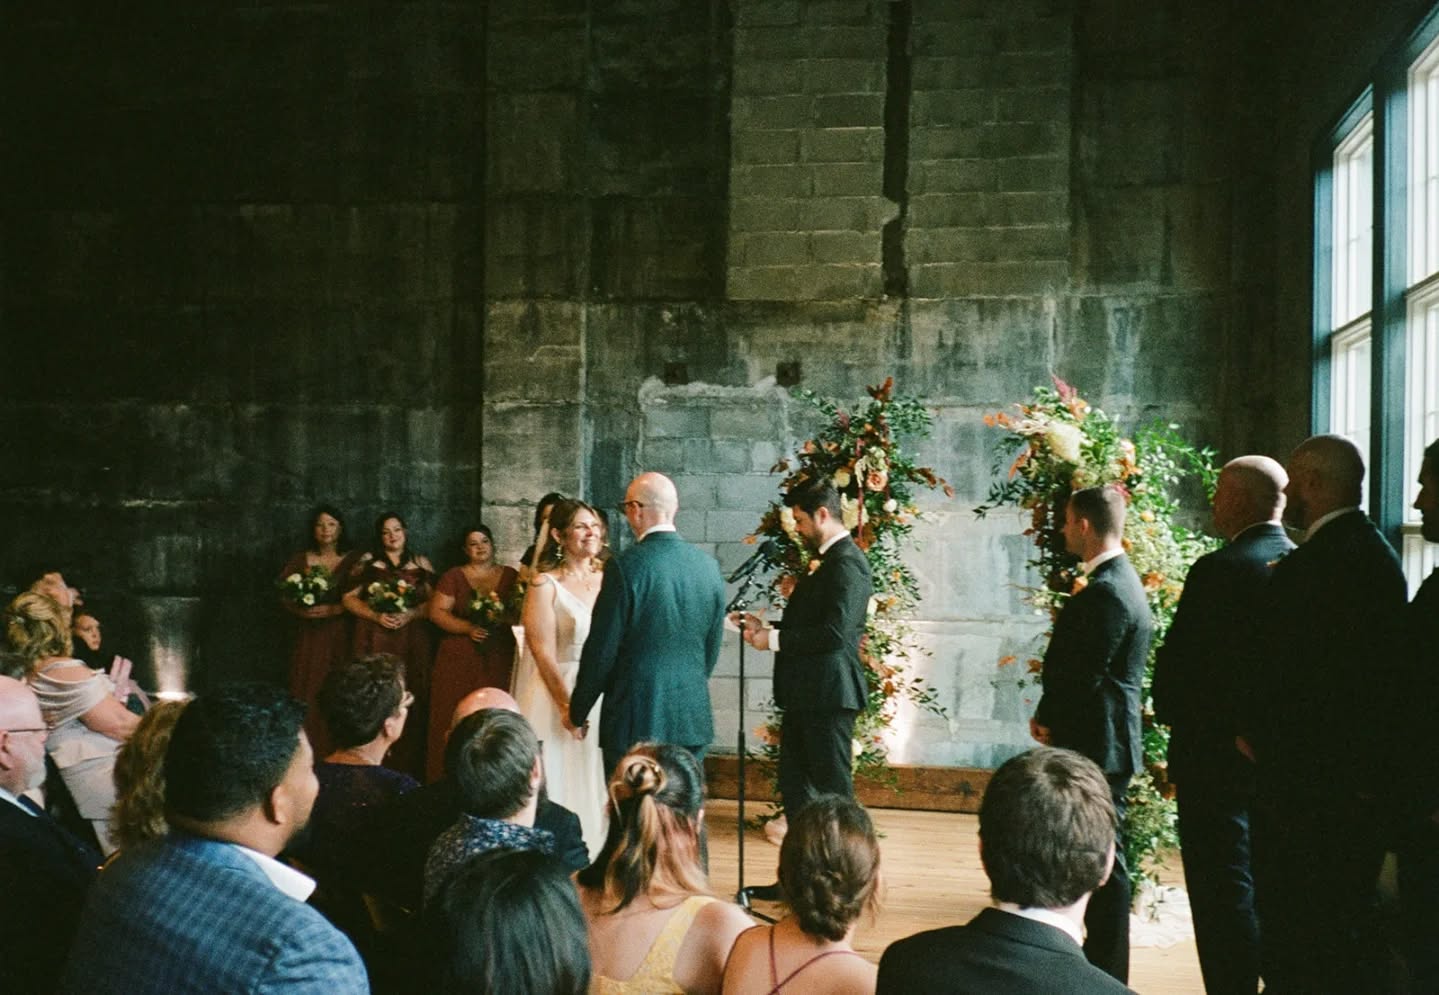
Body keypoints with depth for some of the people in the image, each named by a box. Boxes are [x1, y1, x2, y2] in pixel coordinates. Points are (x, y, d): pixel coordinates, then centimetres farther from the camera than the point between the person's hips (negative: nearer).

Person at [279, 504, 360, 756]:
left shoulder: (354, 560, 4)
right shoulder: (299, 560, 10)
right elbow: (283, 596, 3)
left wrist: (334, 610, -15)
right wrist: (303, 611, -13)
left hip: (342, 639, -1)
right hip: (309, 639, 1)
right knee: (309, 698, -3)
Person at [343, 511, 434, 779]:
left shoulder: (421, 563, 11)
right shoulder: (367, 561, 9)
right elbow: (349, 598, 5)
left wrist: (410, 614, -11)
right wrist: (376, 616, -9)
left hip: (412, 643, 1)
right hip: (375, 641, -1)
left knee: (410, 701, -3)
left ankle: (408, 770, 4)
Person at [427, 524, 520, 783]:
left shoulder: (511, 576, 12)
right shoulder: (453, 577, 9)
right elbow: (437, 611, 0)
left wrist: (504, 618, -15)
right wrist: (469, 628, -13)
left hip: (500, 660, 1)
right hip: (459, 661, 0)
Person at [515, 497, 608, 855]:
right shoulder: (545, 585, -5)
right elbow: (543, 653, -10)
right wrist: (567, 705, -16)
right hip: (559, 692, -4)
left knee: (598, 787, 8)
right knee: (561, 787, 0)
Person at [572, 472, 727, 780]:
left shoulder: (626, 566, -13)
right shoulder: (708, 565, 3)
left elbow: (601, 650, -9)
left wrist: (578, 709, 3)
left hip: (636, 720, -5)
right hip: (693, 718, 5)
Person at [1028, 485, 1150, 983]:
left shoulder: (1106, 592, -21)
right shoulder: (1118, 580, 12)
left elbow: (1083, 675, -21)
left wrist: (1048, 720, -5)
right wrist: (1051, 716, 7)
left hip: (1096, 744, -10)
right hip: (1102, 741, 10)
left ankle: (1107, 973, 9)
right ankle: (1101, 960, 28)